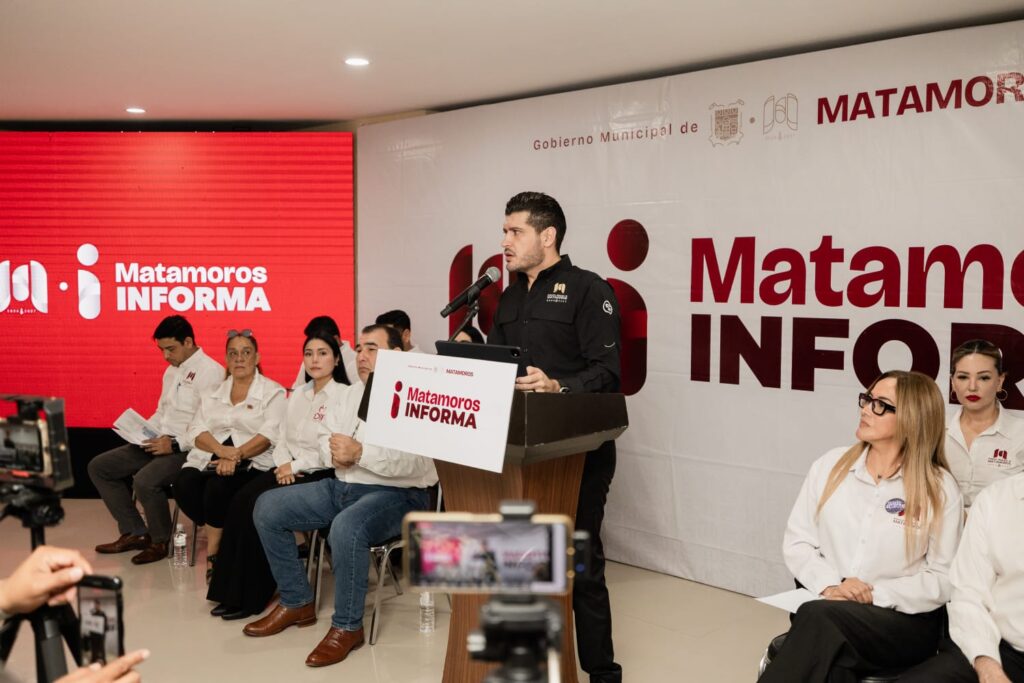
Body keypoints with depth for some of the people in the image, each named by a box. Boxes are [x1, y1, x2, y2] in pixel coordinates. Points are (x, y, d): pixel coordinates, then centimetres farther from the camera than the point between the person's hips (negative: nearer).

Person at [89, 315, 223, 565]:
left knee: (145, 481, -33)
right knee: (98, 467, 6)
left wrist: (175, 444, -24)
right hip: (158, 443, 10)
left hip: (187, 450, -10)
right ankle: (134, 533, 7)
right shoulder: (172, 370, 17)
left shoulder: (210, 372, -14)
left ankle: (160, 541, -6)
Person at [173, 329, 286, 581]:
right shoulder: (212, 393, 20)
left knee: (218, 486, -32)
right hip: (210, 458, 4)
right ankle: (218, 540, -6)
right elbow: (197, 430, 6)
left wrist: (236, 455, -23)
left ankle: (213, 550, -9)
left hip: (252, 462, -4)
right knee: (184, 484, -26)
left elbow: (269, 435, -8)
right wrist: (222, 450, -15)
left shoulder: (273, 392, 6)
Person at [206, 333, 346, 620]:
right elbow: (283, 440, 15)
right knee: (240, 501, -18)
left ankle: (252, 596, -12)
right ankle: (231, 591, -11)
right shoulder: (297, 395, 17)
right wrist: (284, 464, -5)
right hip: (289, 470, 7)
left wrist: (296, 466, -13)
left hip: (321, 475, -7)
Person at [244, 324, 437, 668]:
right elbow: (325, 439, 13)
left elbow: (415, 462, -23)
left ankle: (347, 627, -15)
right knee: (268, 507, -1)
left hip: (397, 495, -8)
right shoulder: (345, 395, 14)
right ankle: (297, 603, 10)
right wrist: (335, 454, -11)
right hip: (342, 486, 8)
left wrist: (360, 453, -30)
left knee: (346, 527, -37)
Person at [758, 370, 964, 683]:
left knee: (818, 617, -33)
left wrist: (875, 594, -16)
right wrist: (829, 585, -12)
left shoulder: (940, 488, -2)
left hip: (905, 621, -2)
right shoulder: (830, 465, 6)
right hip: (827, 606, 2)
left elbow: (945, 578, -3)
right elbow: (797, 542, 7)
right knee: (829, 657, -34)